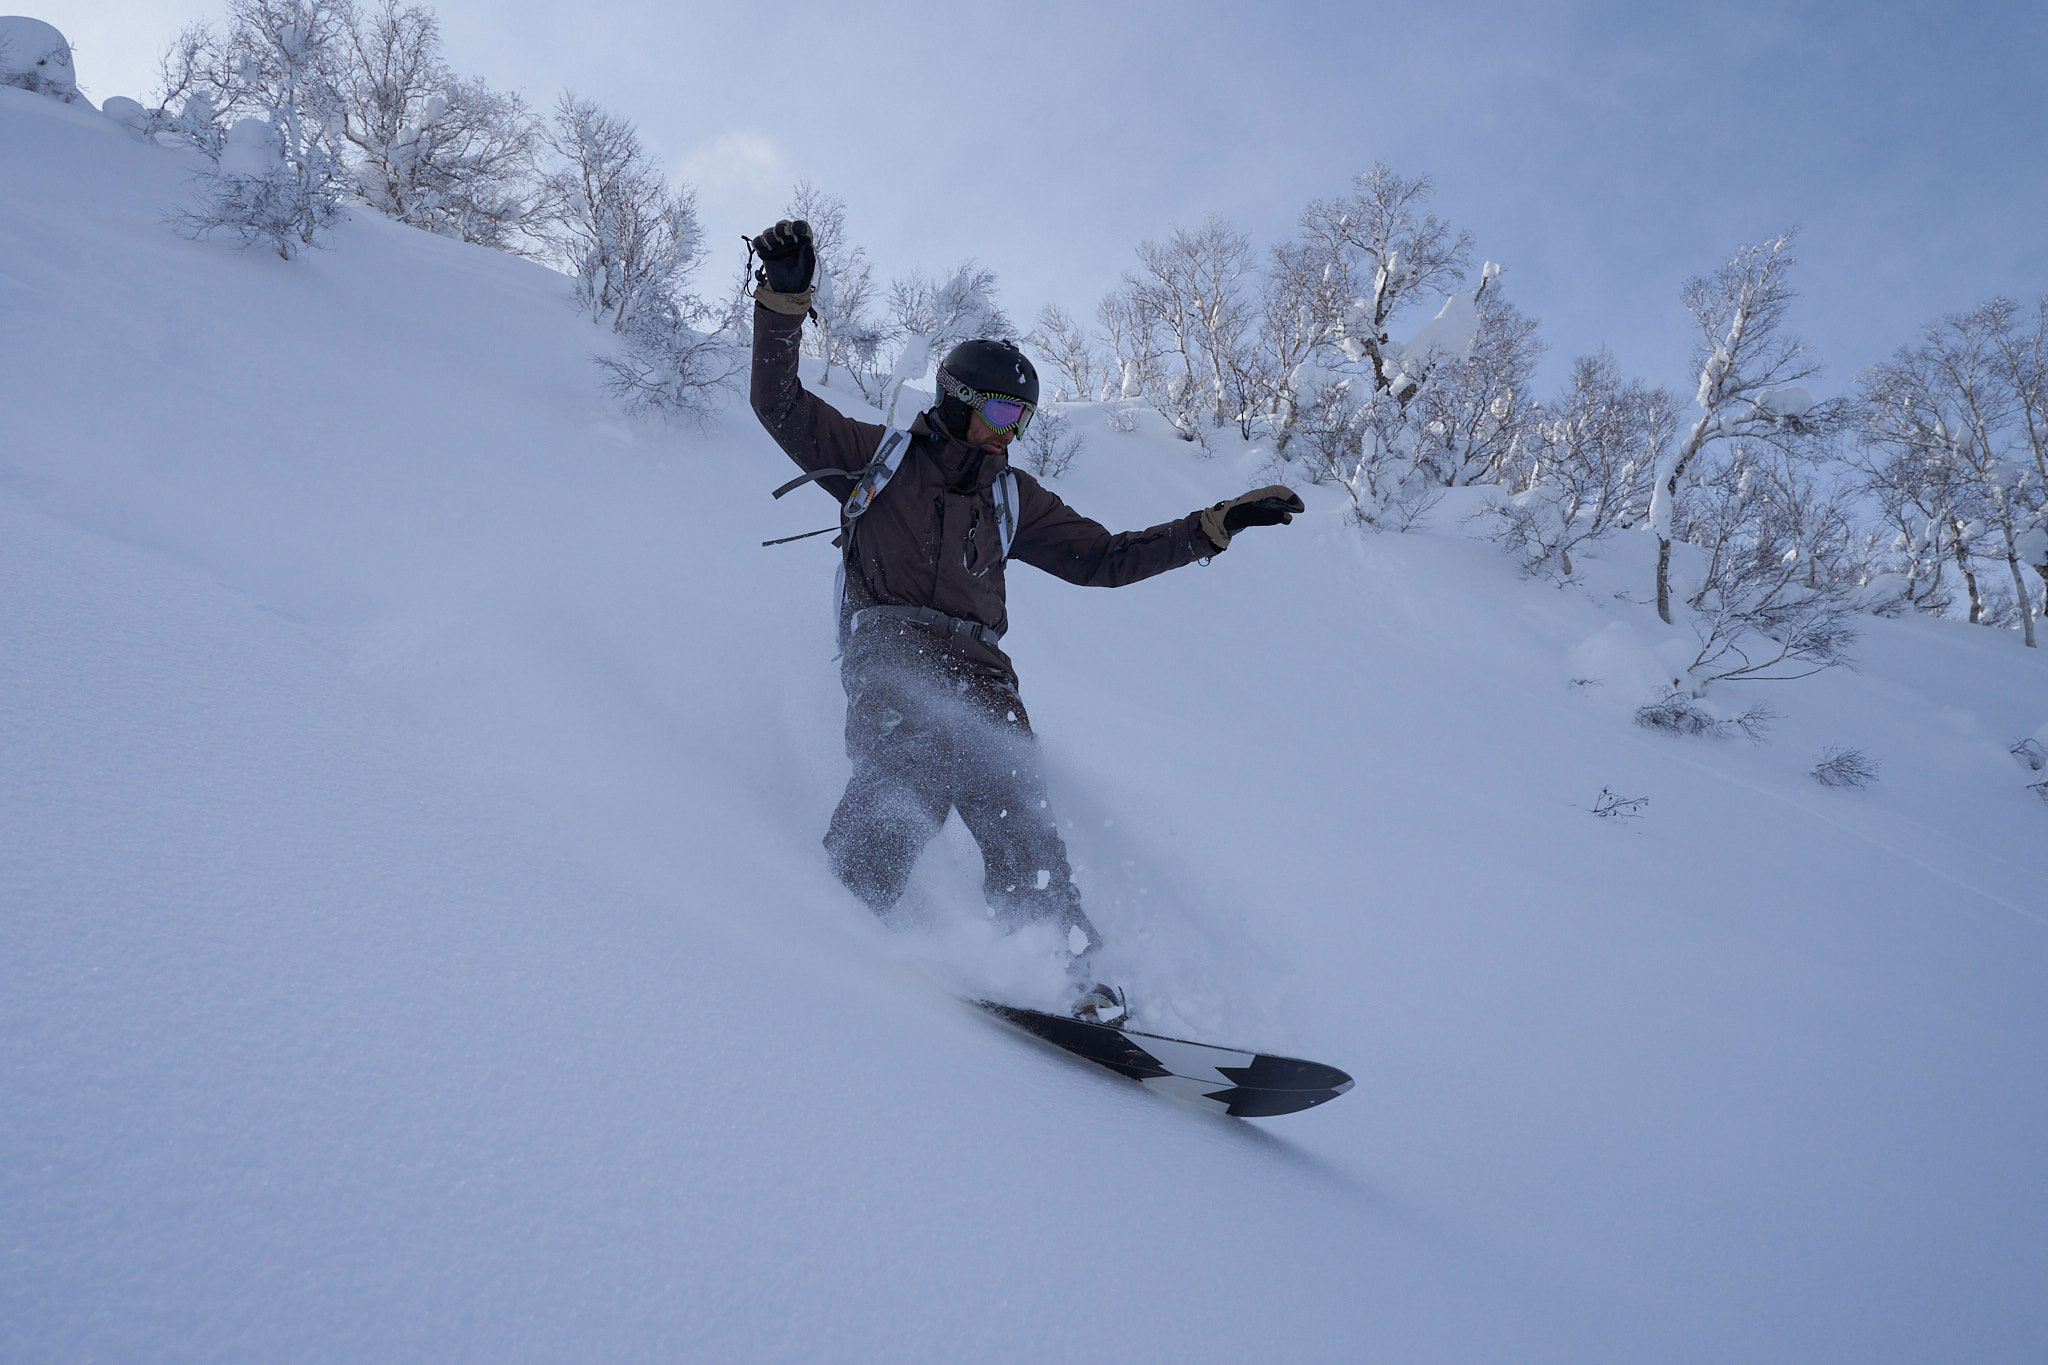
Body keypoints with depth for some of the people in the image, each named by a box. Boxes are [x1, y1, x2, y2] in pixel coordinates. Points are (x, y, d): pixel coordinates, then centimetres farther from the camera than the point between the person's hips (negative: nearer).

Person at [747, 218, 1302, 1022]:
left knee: (1016, 816, -15)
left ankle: (1071, 966, -16)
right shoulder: (878, 456, 14)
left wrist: (1212, 526, 18)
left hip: (976, 663, 4)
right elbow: (781, 406, 8)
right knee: (916, 767, -34)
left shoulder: (1011, 497, 24)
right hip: (890, 643, -3)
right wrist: (783, 298, -5)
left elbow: (1100, 558, 24)